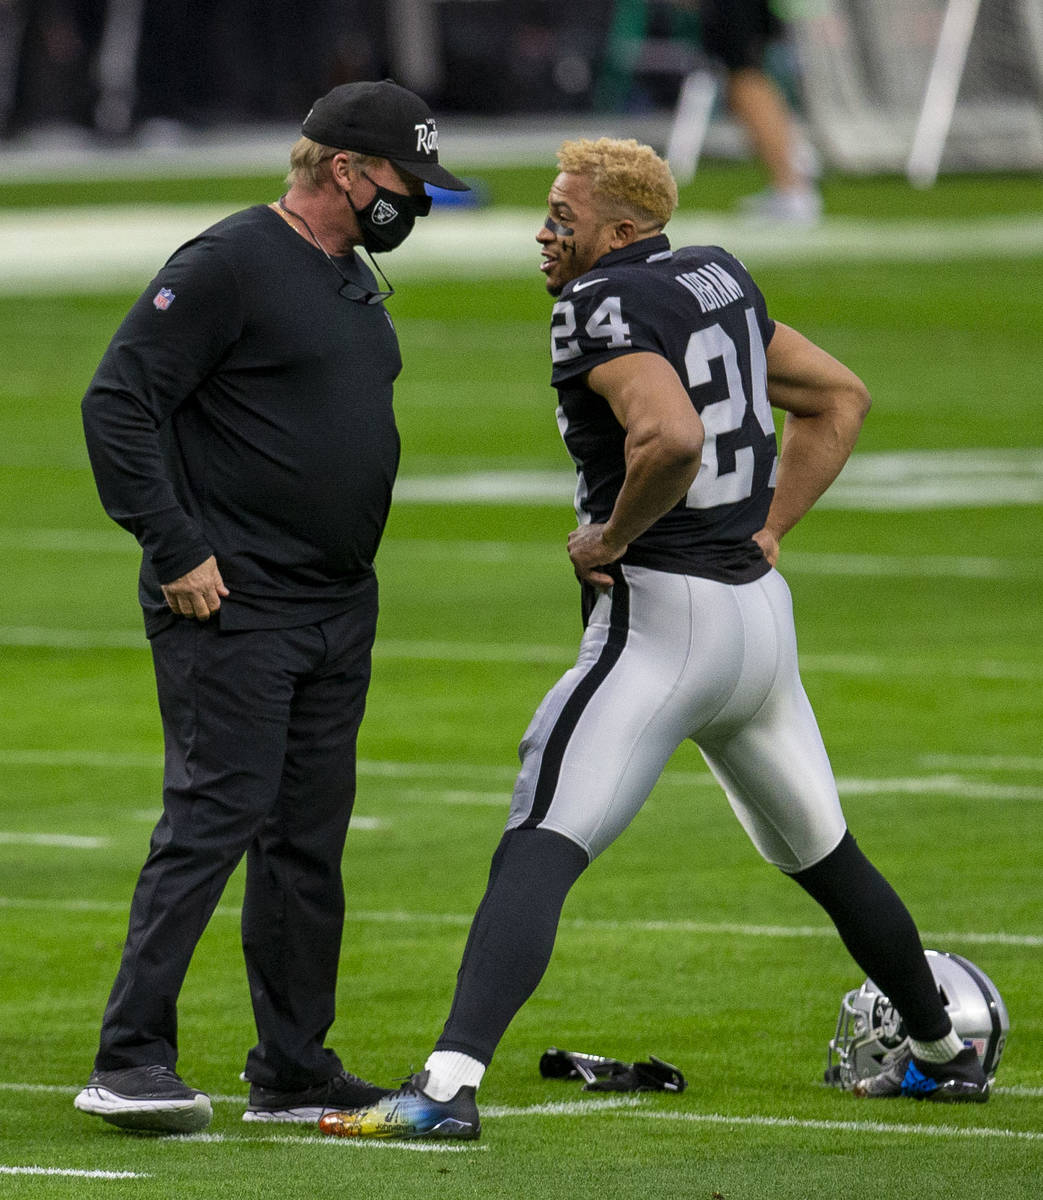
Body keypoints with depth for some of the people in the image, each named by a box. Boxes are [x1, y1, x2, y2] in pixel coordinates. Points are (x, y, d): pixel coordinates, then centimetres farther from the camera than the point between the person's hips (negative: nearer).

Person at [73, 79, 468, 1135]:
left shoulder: (355, 280, 17)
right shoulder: (228, 264, -12)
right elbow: (117, 403, -16)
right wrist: (175, 551, -18)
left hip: (339, 611, 9)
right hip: (230, 604, -9)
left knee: (310, 838, 10)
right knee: (216, 816, -14)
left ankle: (293, 1070, 17)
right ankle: (128, 1063, -12)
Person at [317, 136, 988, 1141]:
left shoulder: (602, 307, -13)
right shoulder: (718, 278, 12)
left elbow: (671, 437, -32)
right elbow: (839, 399, 23)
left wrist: (611, 536, -15)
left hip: (662, 614, -9)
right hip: (758, 606, 9)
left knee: (537, 853, -17)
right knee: (824, 857, 26)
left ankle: (450, 1085, -31)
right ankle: (944, 1055, 39)